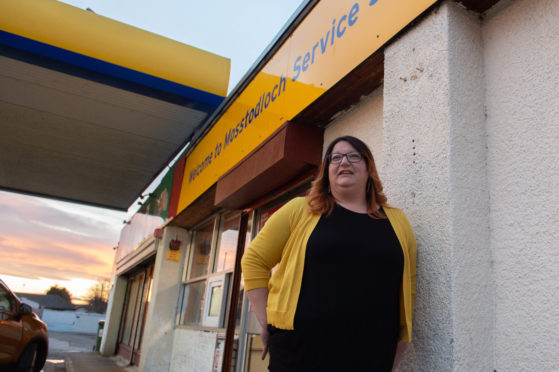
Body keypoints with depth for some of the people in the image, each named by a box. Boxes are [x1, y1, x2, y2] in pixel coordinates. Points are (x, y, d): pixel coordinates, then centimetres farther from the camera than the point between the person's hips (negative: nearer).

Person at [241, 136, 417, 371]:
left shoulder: (396, 221, 8)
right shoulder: (300, 210, 1)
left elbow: (406, 291, 11)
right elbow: (254, 260, 3)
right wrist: (266, 322, -3)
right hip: (300, 352, -2)